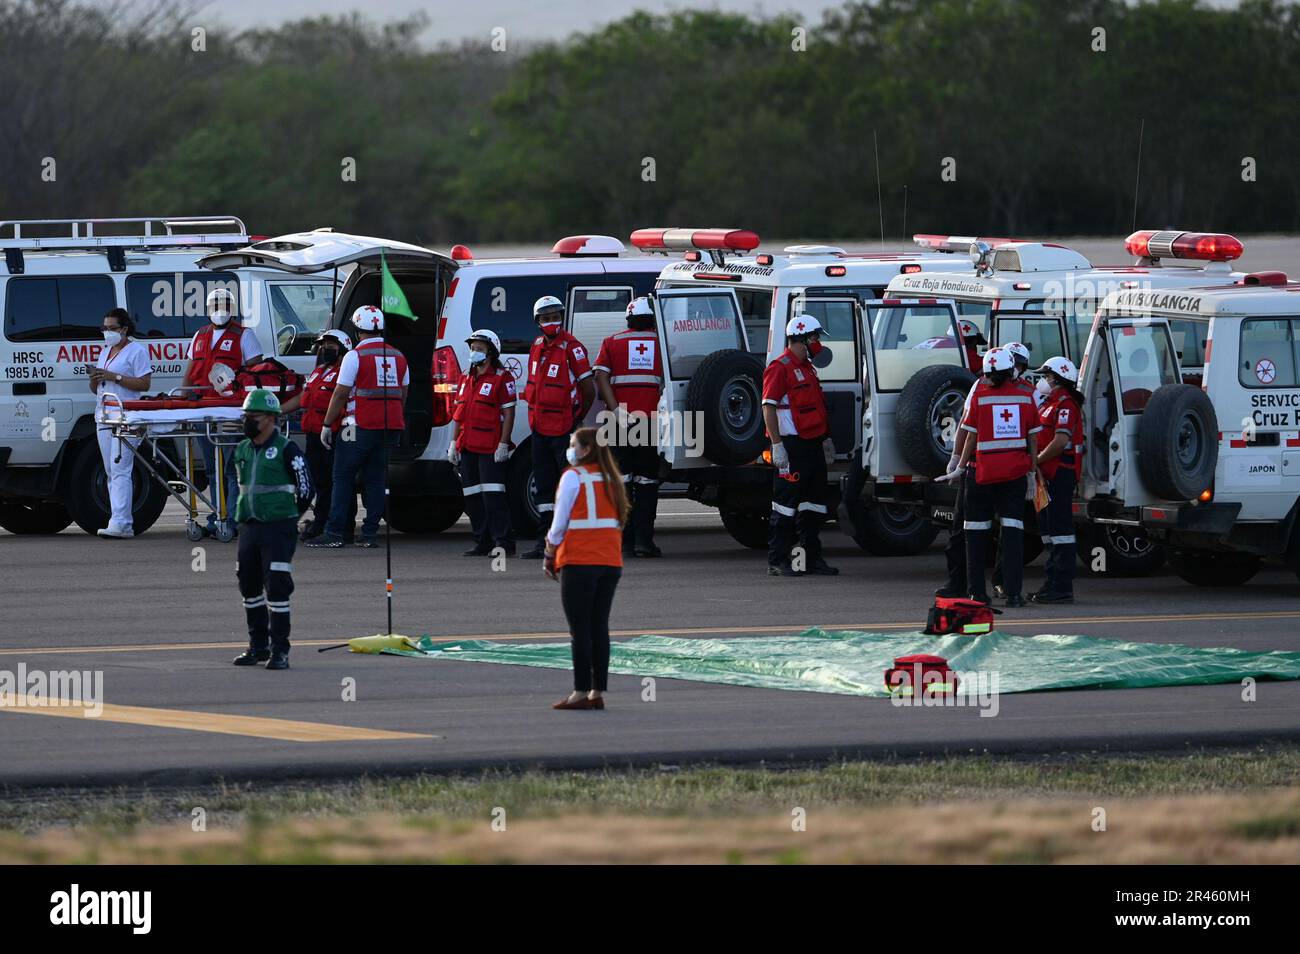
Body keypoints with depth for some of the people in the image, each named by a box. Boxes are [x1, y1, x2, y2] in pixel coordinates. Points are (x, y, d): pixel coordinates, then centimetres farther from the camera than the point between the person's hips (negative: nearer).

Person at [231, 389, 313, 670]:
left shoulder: (286, 450, -9)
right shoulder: (242, 451, 11)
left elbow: (305, 488, -5)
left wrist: (287, 517, 5)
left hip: (279, 528, -7)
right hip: (249, 528, 7)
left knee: (276, 588, -9)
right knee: (249, 586, 11)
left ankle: (279, 650, -6)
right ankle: (258, 646, 23)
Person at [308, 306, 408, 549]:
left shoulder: (355, 356, -8)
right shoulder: (398, 357, 11)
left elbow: (341, 394, -9)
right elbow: (402, 394, 17)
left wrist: (327, 424, -2)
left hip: (361, 426, -6)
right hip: (390, 426, 6)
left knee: (343, 477, 0)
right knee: (376, 479, 9)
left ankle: (334, 532, -4)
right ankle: (370, 534, 6)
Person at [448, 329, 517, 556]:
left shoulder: (502, 378, -4)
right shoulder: (466, 378, 18)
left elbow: (509, 414, -8)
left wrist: (503, 445, -14)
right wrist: (454, 443, 14)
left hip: (491, 449, -8)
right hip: (468, 447, 8)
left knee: (492, 495, -12)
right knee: (472, 497, 8)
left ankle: (504, 543, -11)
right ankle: (483, 543, 15)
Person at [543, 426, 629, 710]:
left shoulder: (573, 477, -7)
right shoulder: (611, 479, 12)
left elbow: (559, 524, -7)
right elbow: (618, 521, 12)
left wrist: (549, 557, 4)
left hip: (579, 562, -6)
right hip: (611, 563, 6)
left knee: (579, 628, -3)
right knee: (599, 626, 9)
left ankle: (581, 692, -5)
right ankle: (598, 692, 8)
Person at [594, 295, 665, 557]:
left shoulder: (612, 343, 9)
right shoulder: (661, 342, 7)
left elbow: (601, 377, -3)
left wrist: (617, 411, -8)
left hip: (622, 419, 1)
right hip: (652, 418, -1)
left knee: (622, 479, 9)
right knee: (647, 481, 3)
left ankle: (625, 541, 9)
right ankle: (643, 540, -4)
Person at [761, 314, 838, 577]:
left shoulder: (807, 368, 19)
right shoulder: (781, 368, -11)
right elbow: (768, 407, -17)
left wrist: (825, 438, 24)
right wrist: (777, 445, -21)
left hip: (812, 444, 10)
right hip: (791, 446, -10)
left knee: (814, 503, 12)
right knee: (786, 504, -7)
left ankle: (812, 557, 19)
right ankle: (777, 561, -4)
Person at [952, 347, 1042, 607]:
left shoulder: (980, 396, -5)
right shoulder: (1025, 397, 1)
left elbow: (972, 437, -1)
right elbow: (1032, 439, 5)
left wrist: (961, 467, 11)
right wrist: (1033, 473, 13)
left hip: (984, 471, -1)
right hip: (1015, 472, 2)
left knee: (977, 531, 9)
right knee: (1013, 530, 1)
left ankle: (977, 591, 11)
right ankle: (1013, 593, -6)